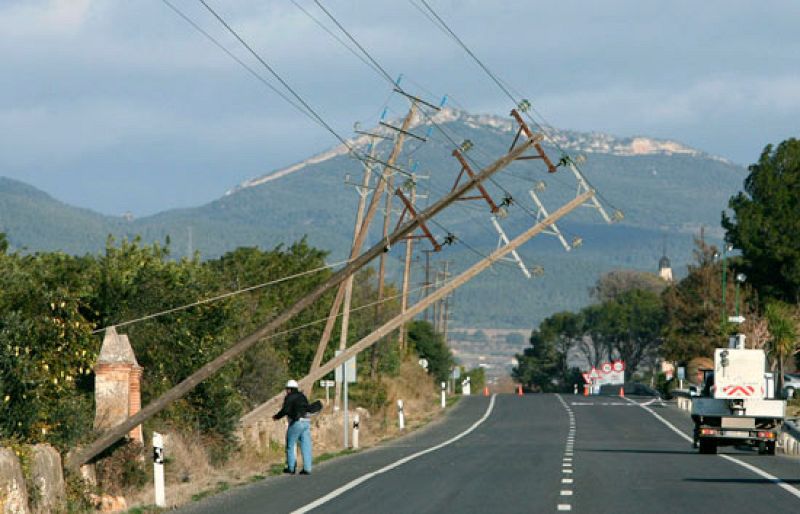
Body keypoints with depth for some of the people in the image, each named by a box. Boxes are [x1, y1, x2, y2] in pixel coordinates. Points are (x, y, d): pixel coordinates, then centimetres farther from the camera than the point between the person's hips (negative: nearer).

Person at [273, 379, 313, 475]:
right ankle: (307, 468, 0)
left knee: (290, 445, 6)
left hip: (296, 423, -6)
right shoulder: (302, 396, 16)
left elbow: (285, 410, -14)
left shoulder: (289, 397, -6)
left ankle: (291, 468, 7)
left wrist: (277, 416, 0)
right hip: (306, 422, 6)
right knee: (306, 446, 4)